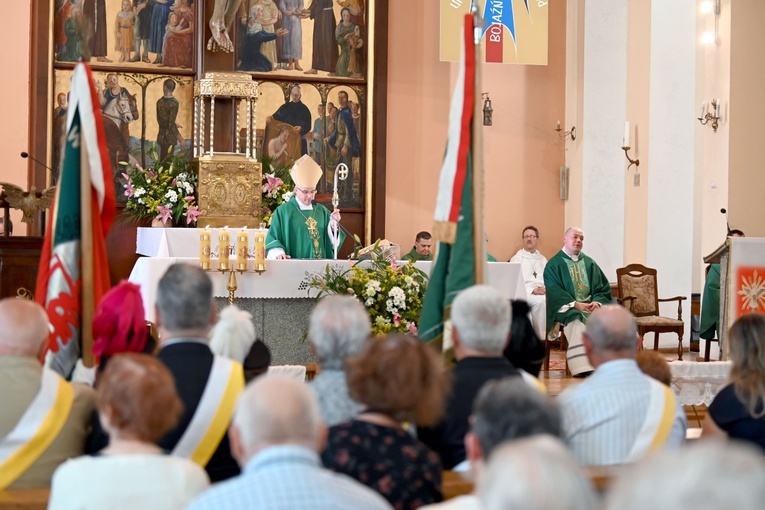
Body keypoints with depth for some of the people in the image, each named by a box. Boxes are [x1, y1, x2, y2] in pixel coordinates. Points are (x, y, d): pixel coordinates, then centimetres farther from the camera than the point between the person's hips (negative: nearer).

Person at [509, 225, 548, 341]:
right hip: (525, 294, -3)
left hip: (544, 293, 3)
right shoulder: (516, 259, 11)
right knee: (541, 300, -37)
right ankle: (541, 337, -30)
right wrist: (532, 291, -15)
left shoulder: (543, 259, 27)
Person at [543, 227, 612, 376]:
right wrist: (575, 304, -18)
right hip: (566, 307, -4)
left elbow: (603, 288, 13)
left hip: (591, 306, 4)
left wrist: (597, 302, -10)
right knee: (577, 322, -38)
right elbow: (554, 291, -4)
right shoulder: (554, 264, 8)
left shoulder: (589, 263, 21)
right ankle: (582, 368, -47)